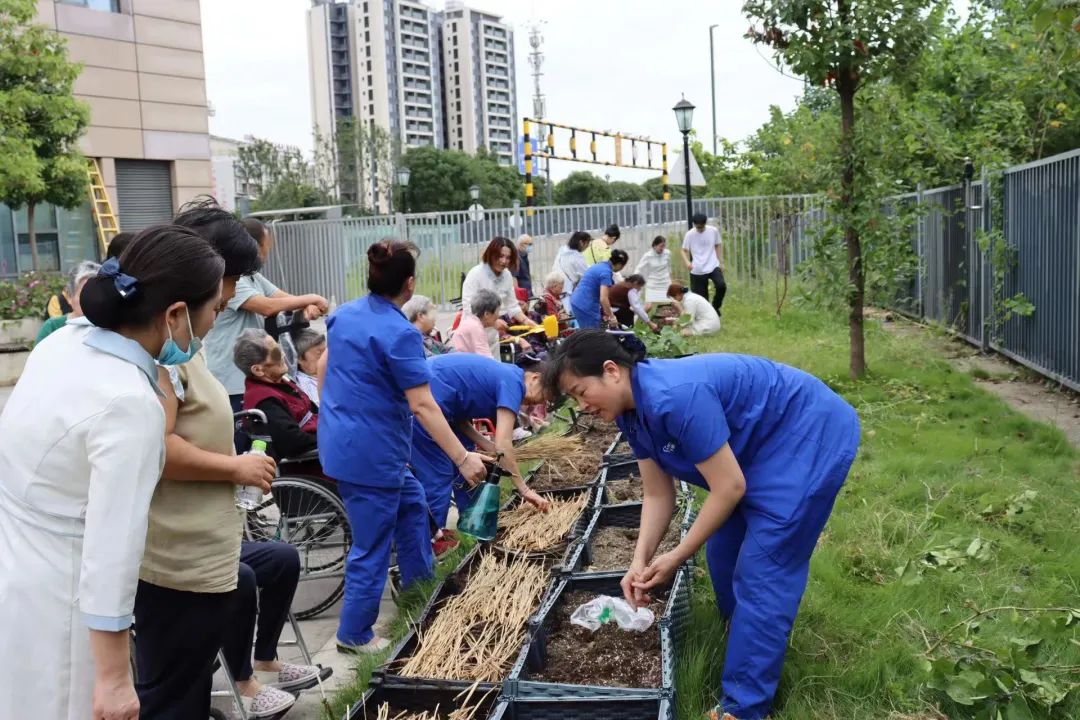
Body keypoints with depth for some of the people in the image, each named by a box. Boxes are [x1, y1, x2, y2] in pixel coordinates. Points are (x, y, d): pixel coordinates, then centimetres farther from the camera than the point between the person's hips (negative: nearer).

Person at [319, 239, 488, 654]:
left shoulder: (344, 314, 4)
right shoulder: (399, 334, -22)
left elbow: (324, 365, 18)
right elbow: (423, 405, -25)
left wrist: (332, 417, 32)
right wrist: (463, 459, -22)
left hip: (339, 442, 9)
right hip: (370, 453, -9)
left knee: (411, 506, 25)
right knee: (372, 545, 5)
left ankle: (419, 586, 38)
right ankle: (354, 635, 19)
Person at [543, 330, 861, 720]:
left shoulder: (675, 397, -33)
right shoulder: (632, 411, -3)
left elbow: (729, 487, -27)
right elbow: (658, 495, 1)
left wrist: (676, 557, -17)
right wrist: (641, 561, -11)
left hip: (812, 438, -10)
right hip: (762, 447, 10)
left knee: (761, 574, -10)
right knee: (724, 555, 17)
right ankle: (749, 646, 38)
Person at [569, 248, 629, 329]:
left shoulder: (601, 265, 13)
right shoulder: (606, 272, -16)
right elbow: (603, 298, -22)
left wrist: (605, 313, 22)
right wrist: (611, 316, -11)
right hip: (586, 305, -10)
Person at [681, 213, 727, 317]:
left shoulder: (713, 231, -1)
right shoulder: (690, 234, -6)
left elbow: (718, 246, 12)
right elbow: (684, 250, -2)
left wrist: (721, 262, 10)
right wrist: (687, 262, -22)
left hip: (713, 266, 1)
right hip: (697, 270, -1)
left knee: (721, 286, -23)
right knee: (701, 297, 3)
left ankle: (715, 307, 2)